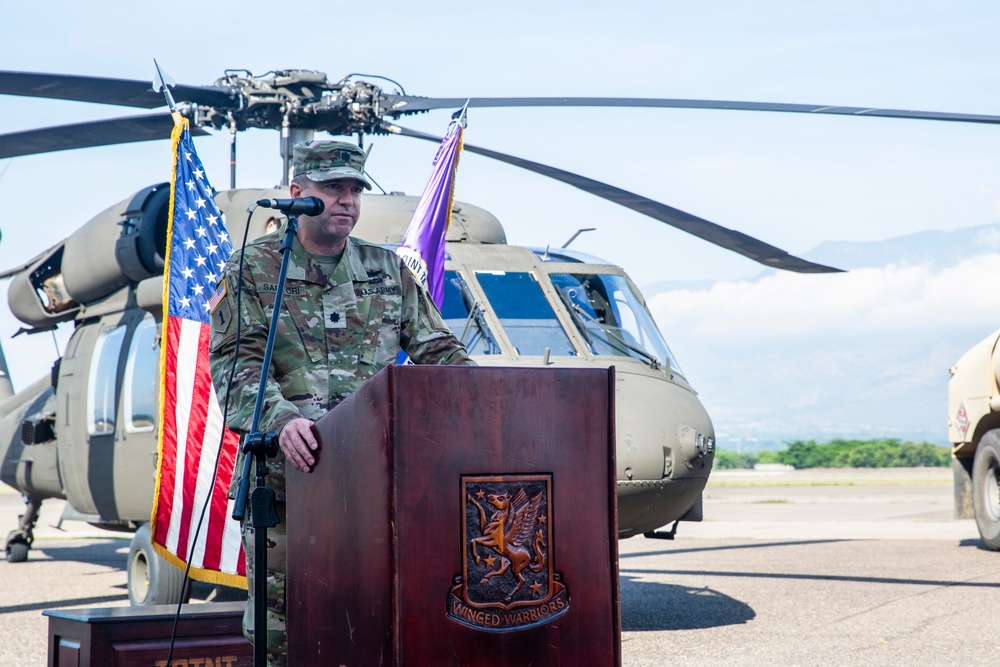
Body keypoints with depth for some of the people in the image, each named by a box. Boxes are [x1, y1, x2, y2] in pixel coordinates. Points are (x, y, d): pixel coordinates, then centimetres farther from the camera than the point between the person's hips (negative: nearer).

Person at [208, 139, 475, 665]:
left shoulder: (388, 270, 16)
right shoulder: (253, 269, 6)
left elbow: (436, 350, 16)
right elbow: (236, 364, -6)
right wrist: (282, 419, -25)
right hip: (283, 477, -2)